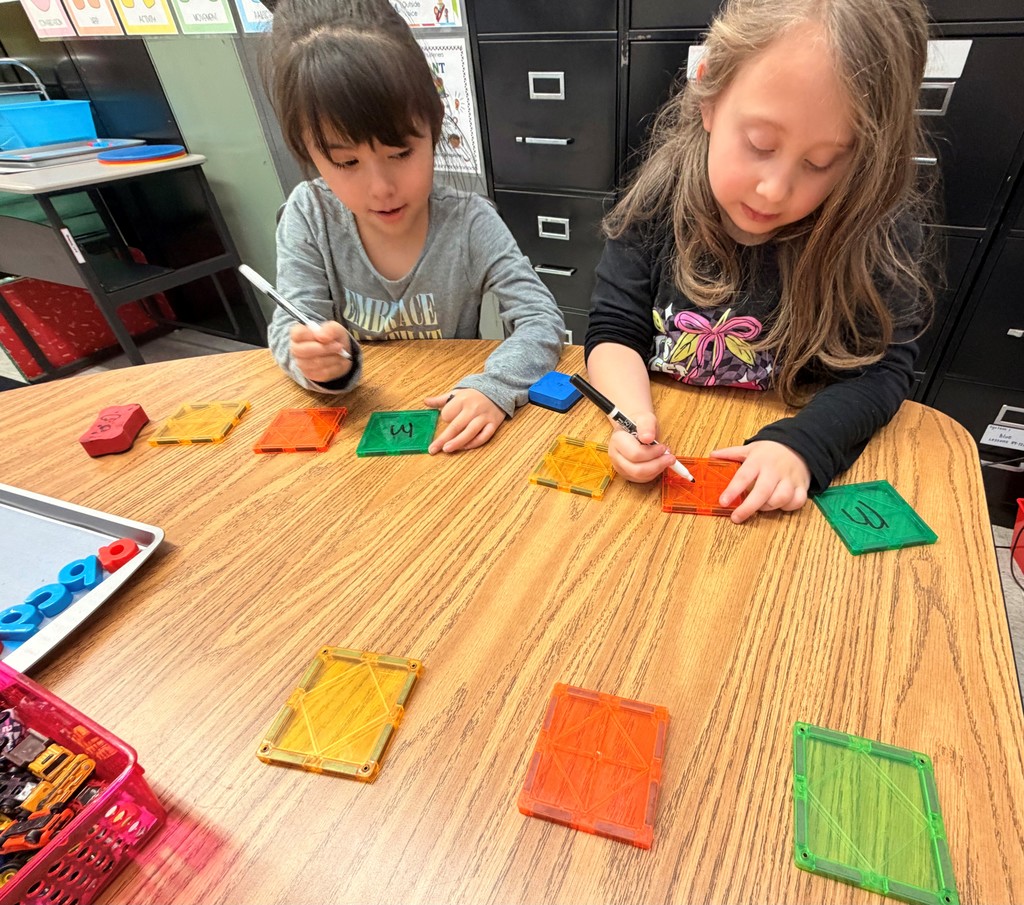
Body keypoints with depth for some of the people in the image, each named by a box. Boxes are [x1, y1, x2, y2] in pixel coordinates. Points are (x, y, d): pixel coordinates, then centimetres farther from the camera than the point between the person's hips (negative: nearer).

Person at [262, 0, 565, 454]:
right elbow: (288, 329, -7)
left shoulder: (470, 222, -14)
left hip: (447, 427, -1)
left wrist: (494, 386, -35)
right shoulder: (308, 216, -9)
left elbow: (542, 321, -16)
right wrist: (311, 355, -31)